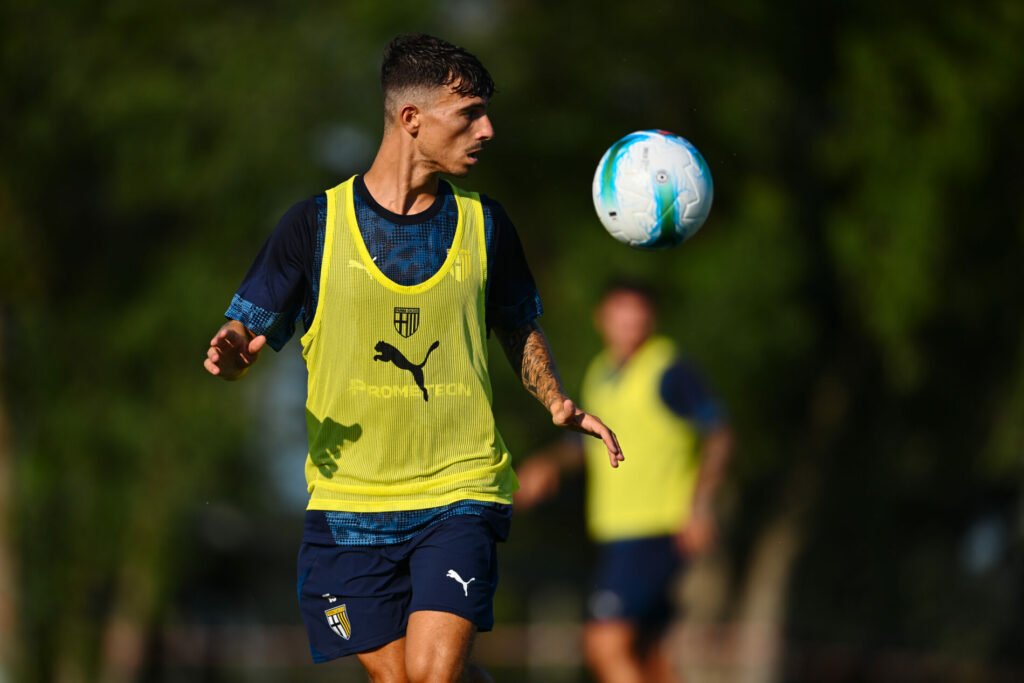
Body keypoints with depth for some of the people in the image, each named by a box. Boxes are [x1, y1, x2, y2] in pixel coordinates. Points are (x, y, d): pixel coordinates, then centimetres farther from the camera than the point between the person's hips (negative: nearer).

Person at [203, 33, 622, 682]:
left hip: (459, 490, 0)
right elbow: (246, 332, 2)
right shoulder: (315, 224, -1)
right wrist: (231, 354, -22)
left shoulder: (485, 225, 6)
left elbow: (520, 328, 21)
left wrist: (556, 402, 3)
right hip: (349, 500, 0)